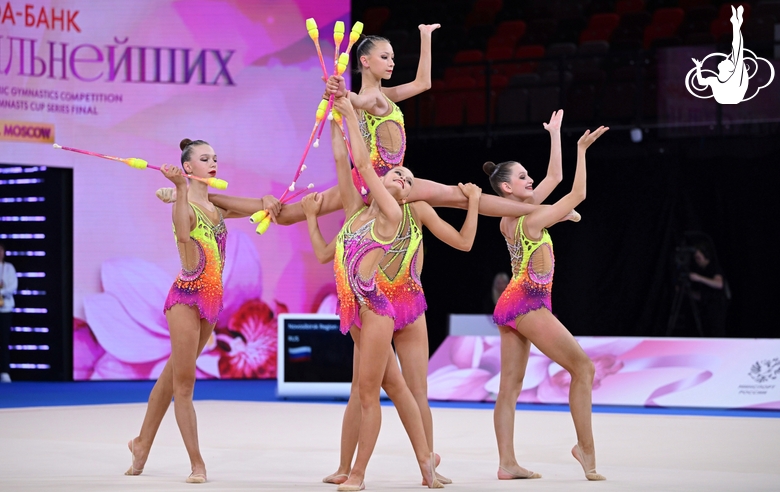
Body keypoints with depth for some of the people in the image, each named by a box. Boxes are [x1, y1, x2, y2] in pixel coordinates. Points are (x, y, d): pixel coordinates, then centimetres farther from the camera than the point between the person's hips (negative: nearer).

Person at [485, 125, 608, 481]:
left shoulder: (509, 218, 7)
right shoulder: (531, 221, -17)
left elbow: (553, 180, 17)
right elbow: (578, 194, -12)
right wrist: (581, 149, -8)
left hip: (510, 305, 9)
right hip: (529, 306, -9)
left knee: (510, 386, 4)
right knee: (583, 367, -1)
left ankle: (507, 463, 2)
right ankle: (586, 447, -1)